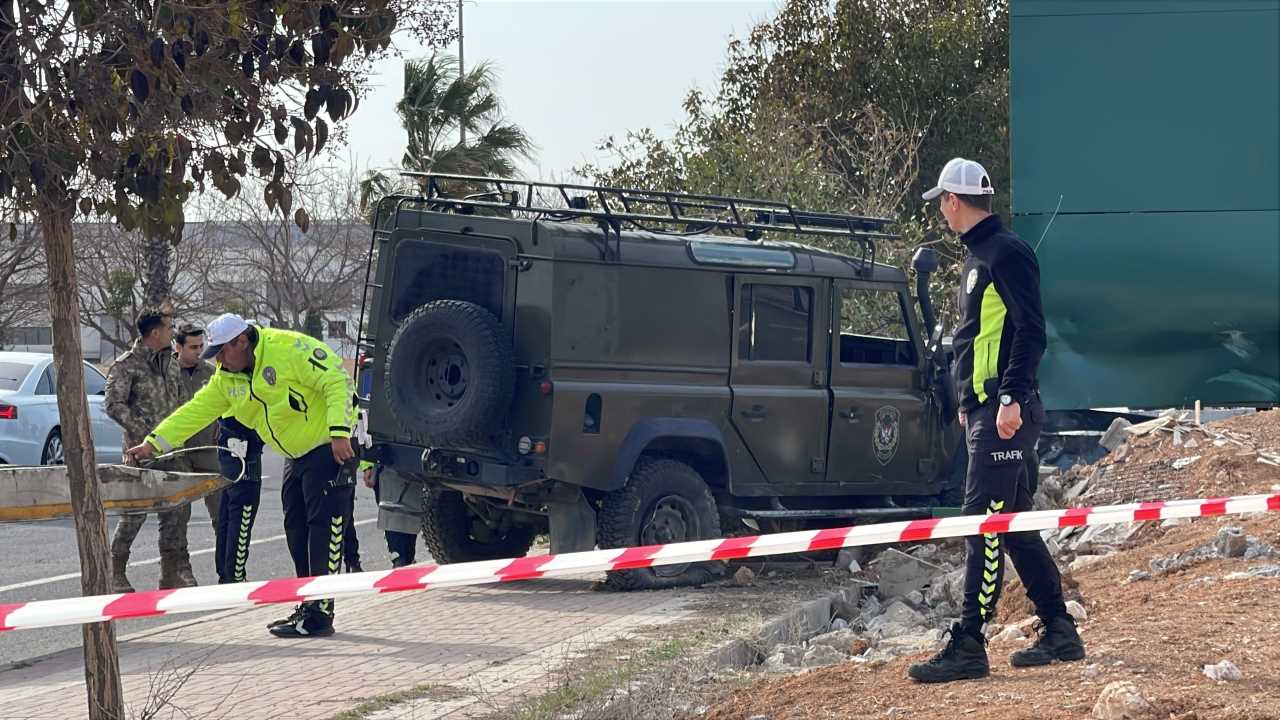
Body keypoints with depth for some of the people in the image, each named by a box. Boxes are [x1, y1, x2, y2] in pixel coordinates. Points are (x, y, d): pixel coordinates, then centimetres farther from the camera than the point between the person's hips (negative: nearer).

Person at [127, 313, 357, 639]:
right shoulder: (228, 378, 7)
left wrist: (339, 433, -31)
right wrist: (153, 443, 7)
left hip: (329, 448, -9)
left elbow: (337, 382, -23)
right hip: (296, 454, 9)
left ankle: (320, 614, -10)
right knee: (296, 530, 10)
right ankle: (307, 607, 18)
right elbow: (197, 411, 12)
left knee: (322, 528, -11)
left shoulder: (291, 349, -20)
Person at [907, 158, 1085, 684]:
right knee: (1013, 524, 12)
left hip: (1005, 413, -11)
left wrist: (1011, 398, -24)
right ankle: (1060, 634, 19)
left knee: (986, 523, -11)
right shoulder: (978, 257, 20)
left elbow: (1030, 331, -18)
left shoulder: (1005, 253, -11)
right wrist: (971, 402, 24)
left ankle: (968, 647, -13)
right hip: (985, 411, 11)